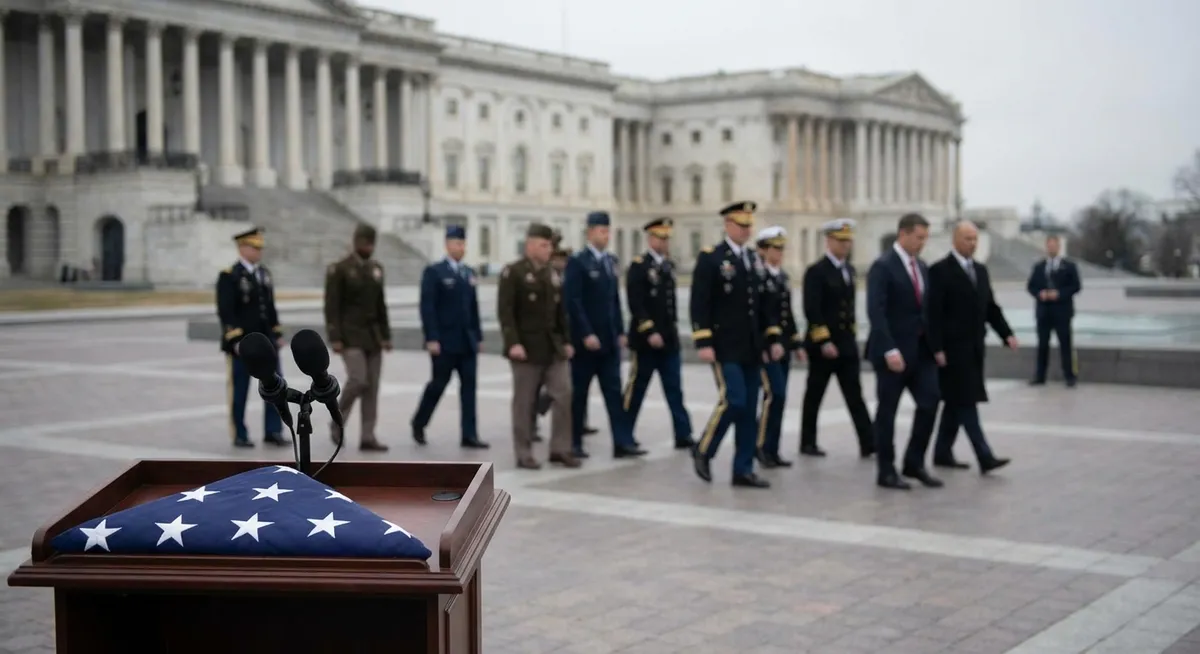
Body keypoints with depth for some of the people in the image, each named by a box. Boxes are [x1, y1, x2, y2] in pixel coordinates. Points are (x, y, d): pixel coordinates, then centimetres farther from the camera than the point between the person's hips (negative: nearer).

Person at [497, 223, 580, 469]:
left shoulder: (553, 275, 13)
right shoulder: (512, 272, -7)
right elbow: (505, 311, -14)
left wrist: (566, 341, 9)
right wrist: (513, 343, -21)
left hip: (554, 348, 6)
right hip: (526, 349, -6)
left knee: (564, 395, 0)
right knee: (525, 403, 2)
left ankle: (560, 449, 9)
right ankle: (524, 454, 11)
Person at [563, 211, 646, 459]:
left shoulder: (610, 261, 13)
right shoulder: (577, 261, -9)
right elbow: (573, 301, -15)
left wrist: (620, 331, 10)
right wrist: (586, 334, -20)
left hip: (609, 340, 6)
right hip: (586, 340, -6)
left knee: (614, 392, 2)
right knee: (579, 392, 3)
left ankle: (622, 442, 0)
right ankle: (574, 443, 12)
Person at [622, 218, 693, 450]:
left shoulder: (668, 265, 13)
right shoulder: (638, 266, -10)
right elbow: (635, 304, -17)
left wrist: (674, 325, 15)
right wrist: (650, 332, -21)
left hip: (669, 338, 7)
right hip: (646, 339, -7)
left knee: (674, 389, 4)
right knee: (636, 388, 3)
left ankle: (683, 435, 5)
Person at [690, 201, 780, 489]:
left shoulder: (755, 260, 14)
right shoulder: (710, 258, -6)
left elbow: (764, 303, 18)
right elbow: (699, 304, -11)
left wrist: (773, 339, 11)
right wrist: (703, 343, -17)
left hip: (751, 348, 7)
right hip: (725, 347, -6)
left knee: (749, 410, 6)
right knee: (733, 401, -15)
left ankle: (743, 470, 12)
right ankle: (703, 451, 7)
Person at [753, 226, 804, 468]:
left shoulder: (783, 277, 15)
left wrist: (796, 343, 16)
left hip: (783, 345, 8)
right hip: (765, 345, -8)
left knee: (779, 397, 8)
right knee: (775, 395, -13)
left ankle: (772, 450, 13)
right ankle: (760, 446, -1)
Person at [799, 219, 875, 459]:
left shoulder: (850, 269, 11)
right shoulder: (816, 272, -11)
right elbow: (812, 310, -17)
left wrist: (853, 333, 14)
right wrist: (824, 341, -21)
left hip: (847, 343, 6)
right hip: (823, 344, -6)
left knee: (855, 394, 1)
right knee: (814, 395, 5)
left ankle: (868, 444, -3)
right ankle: (808, 443, 16)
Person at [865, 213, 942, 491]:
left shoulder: (922, 267, 13)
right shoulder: (883, 266, -11)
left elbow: (926, 309, 16)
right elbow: (876, 312, -19)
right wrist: (890, 350, -25)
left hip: (921, 349, 7)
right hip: (893, 351, -7)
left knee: (930, 402, 1)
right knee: (887, 411, 2)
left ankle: (914, 463, 14)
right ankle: (886, 471, 11)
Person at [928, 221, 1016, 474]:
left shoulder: (981, 270, 14)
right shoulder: (940, 271, -10)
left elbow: (991, 307, 15)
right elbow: (934, 314, -13)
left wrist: (1007, 334, 2)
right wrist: (937, 348, -18)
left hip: (974, 347, 8)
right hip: (953, 348, -8)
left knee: (956, 402, 12)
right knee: (966, 402, -8)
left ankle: (943, 453, 20)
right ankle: (984, 457, -11)